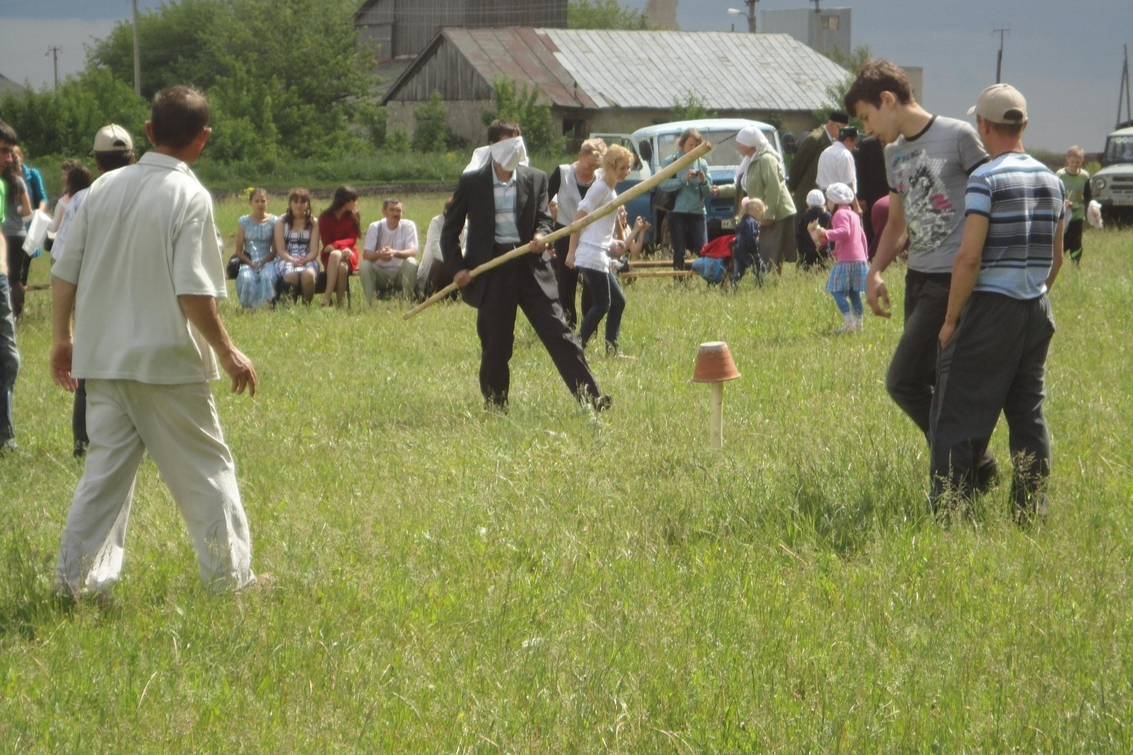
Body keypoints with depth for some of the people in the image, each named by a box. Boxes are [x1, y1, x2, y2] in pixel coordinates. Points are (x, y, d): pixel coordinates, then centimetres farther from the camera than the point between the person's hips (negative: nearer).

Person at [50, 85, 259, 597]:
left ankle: (76, 578, 8)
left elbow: (64, 273, 6)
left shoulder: (104, 188, 4)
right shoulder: (190, 197, -12)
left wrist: (61, 337, 16)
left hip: (102, 358, 5)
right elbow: (193, 292, -18)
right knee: (205, 469, 7)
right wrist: (227, 354, -8)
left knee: (107, 465, 12)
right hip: (167, 361, -5)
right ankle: (229, 578, 12)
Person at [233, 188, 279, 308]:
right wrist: (250, 262, -11)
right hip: (248, 261, 0)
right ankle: (249, 306, -14)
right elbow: (239, 250, 5)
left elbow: (276, 249, 4)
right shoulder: (244, 221, 6)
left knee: (268, 277, -34)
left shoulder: (273, 221, 5)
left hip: (267, 261, 0)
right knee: (246, 278, -32)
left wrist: (264, 261, -12)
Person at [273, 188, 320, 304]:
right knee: (291, 275, -37)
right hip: (286, 259, -1)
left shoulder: (313, 223, 10)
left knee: (309, 274, -36)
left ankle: (307, 304, -18)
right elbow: (280, 249, 0)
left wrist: (305, 260, -19)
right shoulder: (282, 222, 8)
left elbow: (314, 250, 3)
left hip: (307, 260, 1)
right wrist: (293, 260, -19)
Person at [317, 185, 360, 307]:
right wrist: (343, 249, -20)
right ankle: (327, 301, -46)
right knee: (336, 254, -39)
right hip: (330, 255, -1)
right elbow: (326, 243, -3)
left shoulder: (354, 216, 3)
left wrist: (336, 245, -20)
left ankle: (339, 304, -34)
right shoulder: (326, 217, -2)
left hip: (348, 253, 1)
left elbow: (352, 240, -2)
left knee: (342, 267, -36)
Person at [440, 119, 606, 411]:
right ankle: (495, 407, 19)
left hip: (531, 266, 1)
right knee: (495, 345, 3)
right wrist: (456, 267, -4)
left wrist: (541, 236, -16)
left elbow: (543, 218, 7)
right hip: (491, 271, -1)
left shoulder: (535, 179, 7)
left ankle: (590, 398, -7)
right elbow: (450, 230, 7)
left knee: (559, 333, -4)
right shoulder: (471, 182, 1)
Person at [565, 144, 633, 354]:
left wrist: (611, 242, 14)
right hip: (592, 256, -10)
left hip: (601, 256, 10)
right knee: (602, 305, -10)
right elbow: (578, 219, -14)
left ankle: (612, 349, 13)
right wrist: (572, 252, -15)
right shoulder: (600, 188, -10)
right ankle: (577, 347, -7)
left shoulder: (611, 191, 18)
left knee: (618, 301, 10)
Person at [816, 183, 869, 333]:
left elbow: (844, 231, -24)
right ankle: (858, 322, 13)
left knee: (837, 290, -9)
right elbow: (861, 236, 26)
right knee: (853, 292, 14)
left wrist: (826, 233, -27)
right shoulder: (853, 214, 21)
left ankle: (848, 321, -19)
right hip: (860, 258, 9)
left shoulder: (840, 214, -8)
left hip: (846, 260, -9)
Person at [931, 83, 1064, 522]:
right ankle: (1032, 514, 10)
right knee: (1028, 413, 11)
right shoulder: (1051, 182, 10)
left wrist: (951, 319, -9)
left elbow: (969, 257, -17)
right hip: (1037, 309, 7)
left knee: (959, 415, -3)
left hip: (991, 306, -7)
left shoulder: (986, 179, -11)